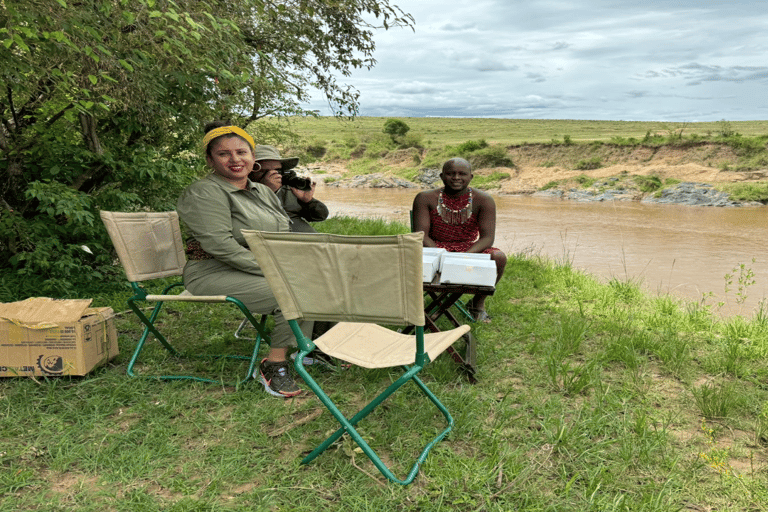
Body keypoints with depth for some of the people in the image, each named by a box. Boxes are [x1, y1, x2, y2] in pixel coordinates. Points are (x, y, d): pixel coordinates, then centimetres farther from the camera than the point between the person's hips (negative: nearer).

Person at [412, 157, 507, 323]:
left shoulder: (483, 200, -6)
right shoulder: (426, 198, -6)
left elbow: (488, 238, -12)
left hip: (470, 249, 1)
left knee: (499, 257, -27)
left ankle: (478, 303, 1)